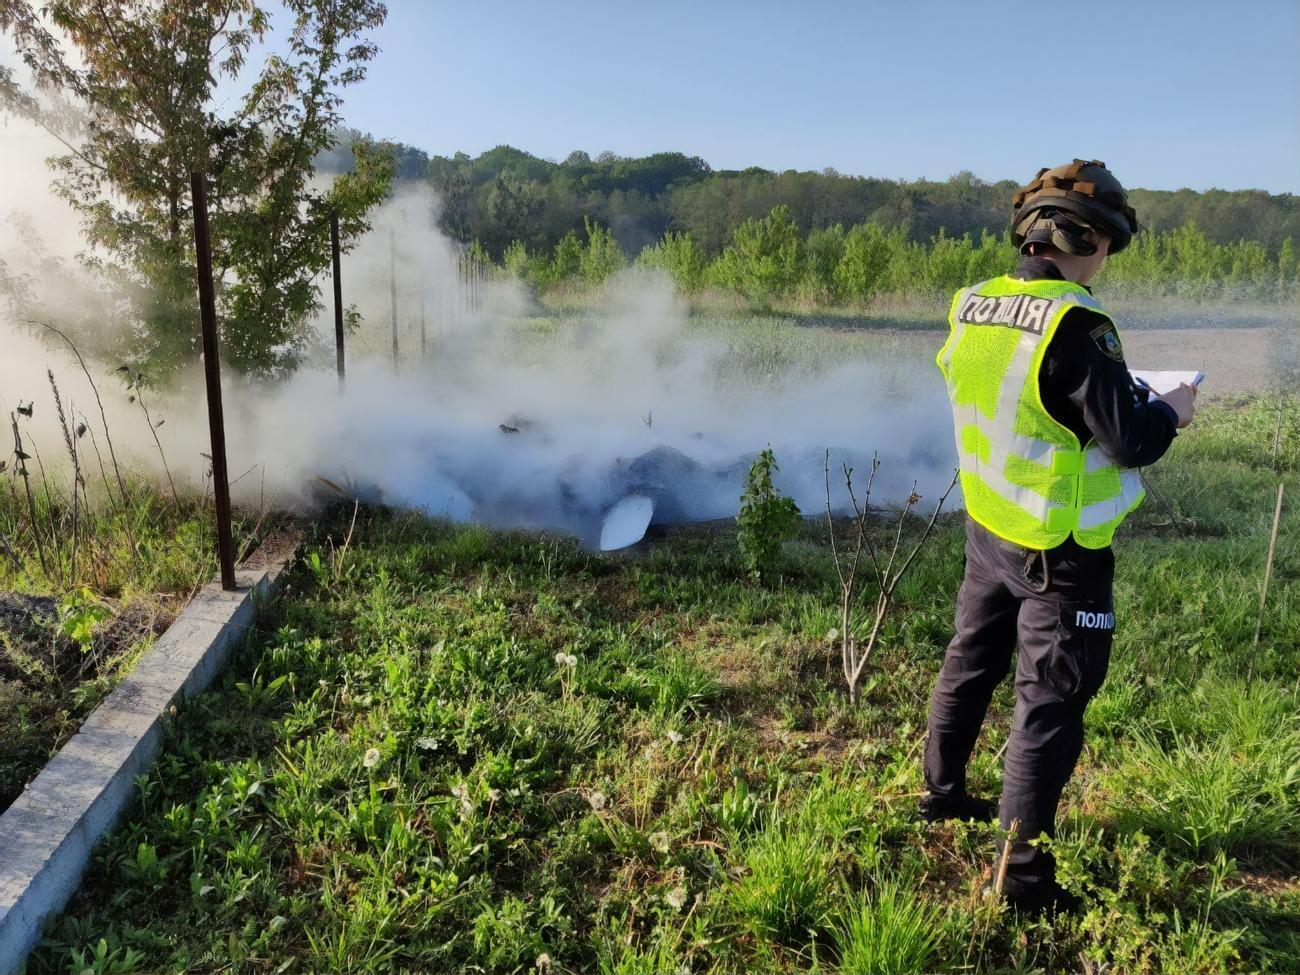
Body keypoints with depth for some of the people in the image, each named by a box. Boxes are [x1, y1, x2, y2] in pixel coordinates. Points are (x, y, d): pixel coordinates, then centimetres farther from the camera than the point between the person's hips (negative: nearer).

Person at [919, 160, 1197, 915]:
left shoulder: (971, 311, -2)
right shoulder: (1077, 328, -24)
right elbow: (1135, 442, -20)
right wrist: (1172, 411, 2)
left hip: (990, 530, 7)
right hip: (1062, 553, -7)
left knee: (971, 663, 22)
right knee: (1049, 703, 3)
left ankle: (944, 793, 40)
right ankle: (1025, 874, 13)